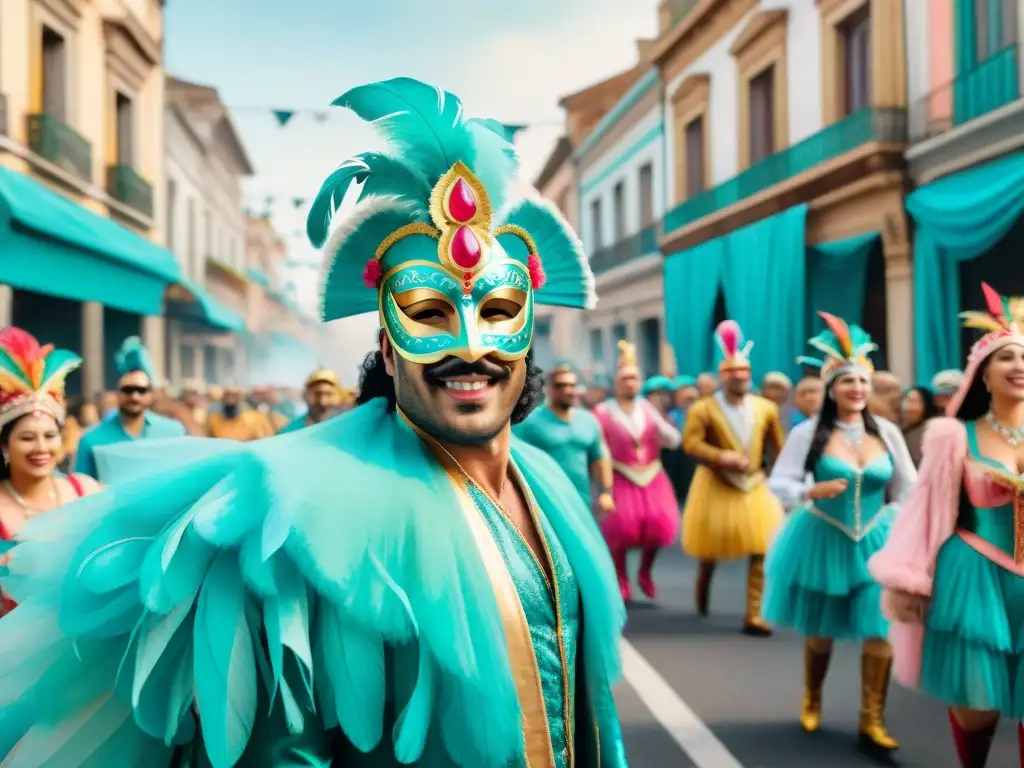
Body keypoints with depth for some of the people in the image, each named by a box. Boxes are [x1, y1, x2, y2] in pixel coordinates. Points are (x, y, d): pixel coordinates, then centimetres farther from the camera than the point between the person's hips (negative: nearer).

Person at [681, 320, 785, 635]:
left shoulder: (766, 408, 0)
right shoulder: (703, 408, -10)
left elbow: (778, 448, 6)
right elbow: (690, 443, -18)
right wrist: (721, 457, -29)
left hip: (756, 486, 2)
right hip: (716, 487, -2)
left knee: (761, 551, -6)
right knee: (710, 549, 13)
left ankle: (754, 615, 0)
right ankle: (702, 586, 45)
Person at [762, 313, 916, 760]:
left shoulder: (888, 432, -1)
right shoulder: (808, 433, -10)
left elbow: (907, 488, 7)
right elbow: (778, 484, -12)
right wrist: (811, 492, -29)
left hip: (875, 541, 2)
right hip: (822, 539, -2)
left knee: (880, 631, -5)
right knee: (820, 631, 12)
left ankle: (871, 724, 6)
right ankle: (811, 700, 38)